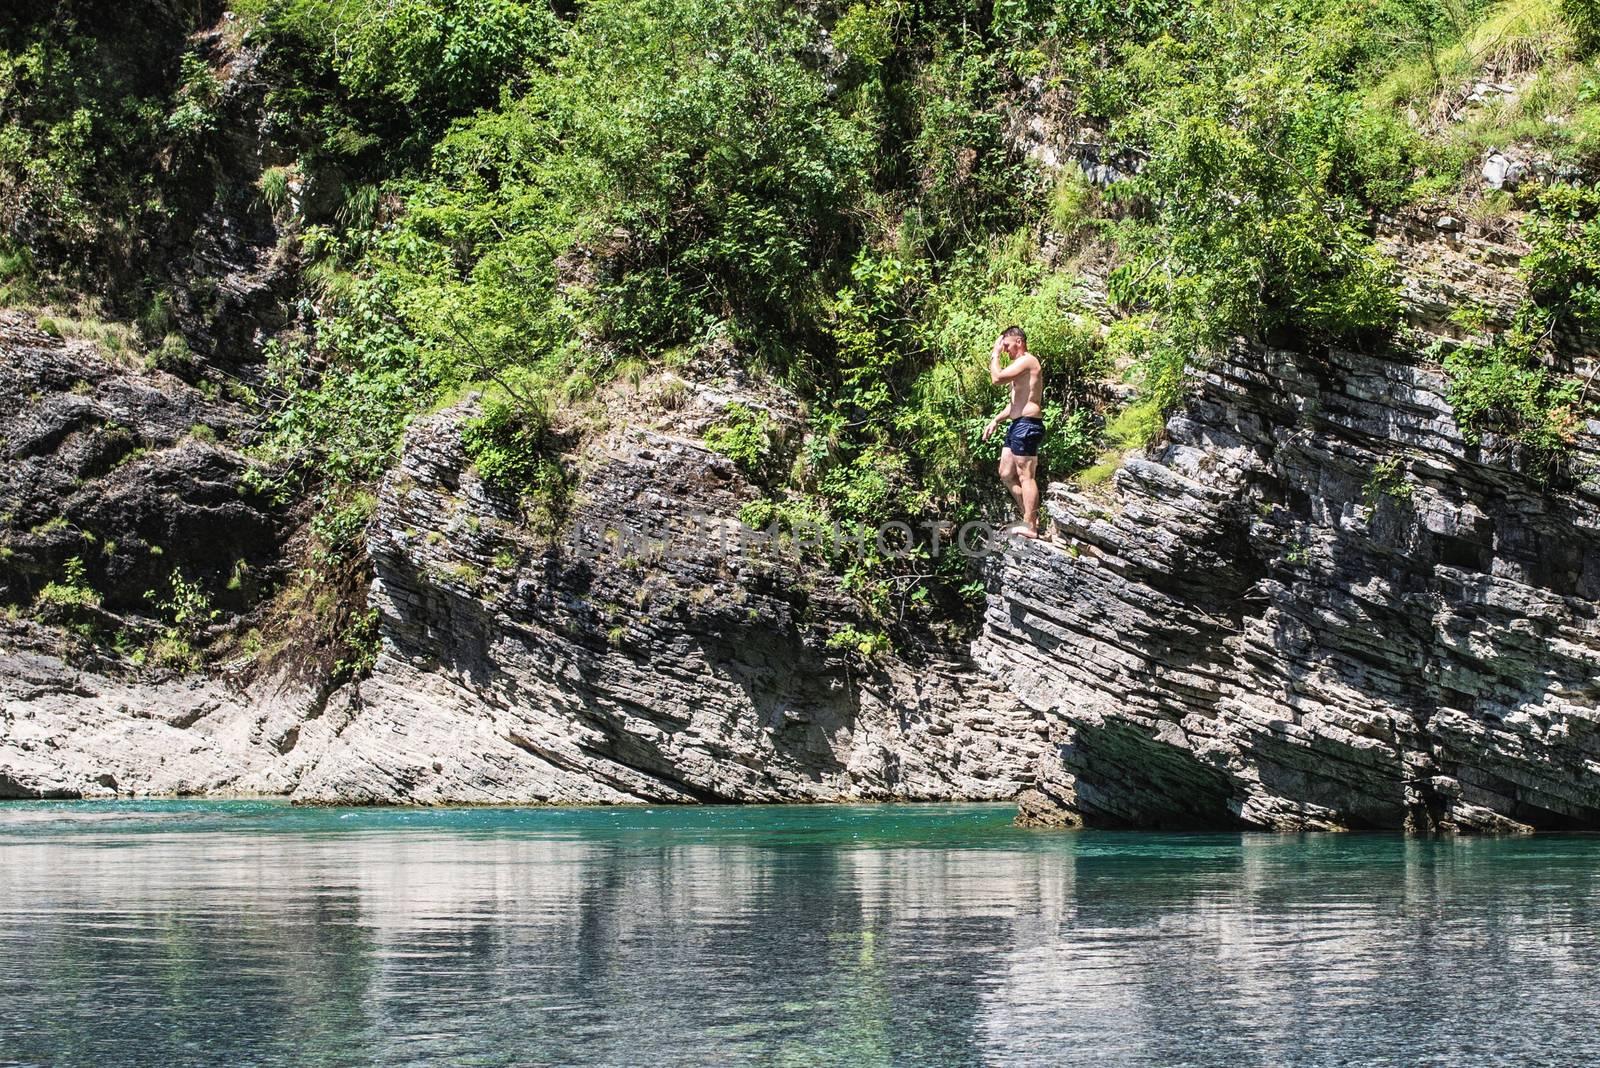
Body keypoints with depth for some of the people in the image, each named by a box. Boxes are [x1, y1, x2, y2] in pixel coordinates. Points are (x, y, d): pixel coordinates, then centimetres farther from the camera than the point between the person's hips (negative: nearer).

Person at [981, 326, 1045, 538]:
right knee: (1006, 474, 13)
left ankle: (1030, 526, -8)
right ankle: (1030, 517, 17)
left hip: (1027, 425, -11)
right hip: (1017, 425, 11)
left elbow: (997, 378, -20)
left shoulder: (1027, 361, -11)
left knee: (1025, 477, -9)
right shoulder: (1020, 365, 22)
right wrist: (996, 420, 25)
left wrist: (995, 354, -6)